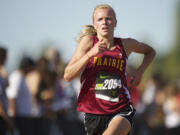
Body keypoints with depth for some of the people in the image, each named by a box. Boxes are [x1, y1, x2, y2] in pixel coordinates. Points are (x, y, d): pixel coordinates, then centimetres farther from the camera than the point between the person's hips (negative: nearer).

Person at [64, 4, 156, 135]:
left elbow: (150, 51, 28)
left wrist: (140, 70, 9)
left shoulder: (126, 44, 5)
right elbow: (68, 75, -8)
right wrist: (90, 54, -19)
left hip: (121, 111, -1)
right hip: (93, 113, 1)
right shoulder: (88, 41, 0)